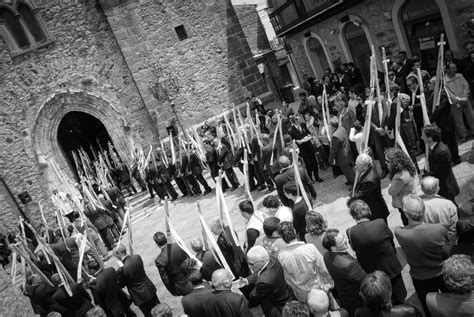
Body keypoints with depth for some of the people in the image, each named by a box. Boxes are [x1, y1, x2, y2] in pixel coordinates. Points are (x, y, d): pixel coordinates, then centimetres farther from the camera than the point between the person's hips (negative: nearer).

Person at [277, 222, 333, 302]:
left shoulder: (281, 255, -21)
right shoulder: (310, 248, -25)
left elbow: (287, 279, -6)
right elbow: (323, 270, -11)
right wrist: (330, 283, 7)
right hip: (318, 289, -1)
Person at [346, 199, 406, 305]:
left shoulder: (350, 232, -28)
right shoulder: (381, 223, -28)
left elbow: (355, 249, -11)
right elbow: (391, 238, -8)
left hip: (370, 273, 0)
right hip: (391, 268, 0)